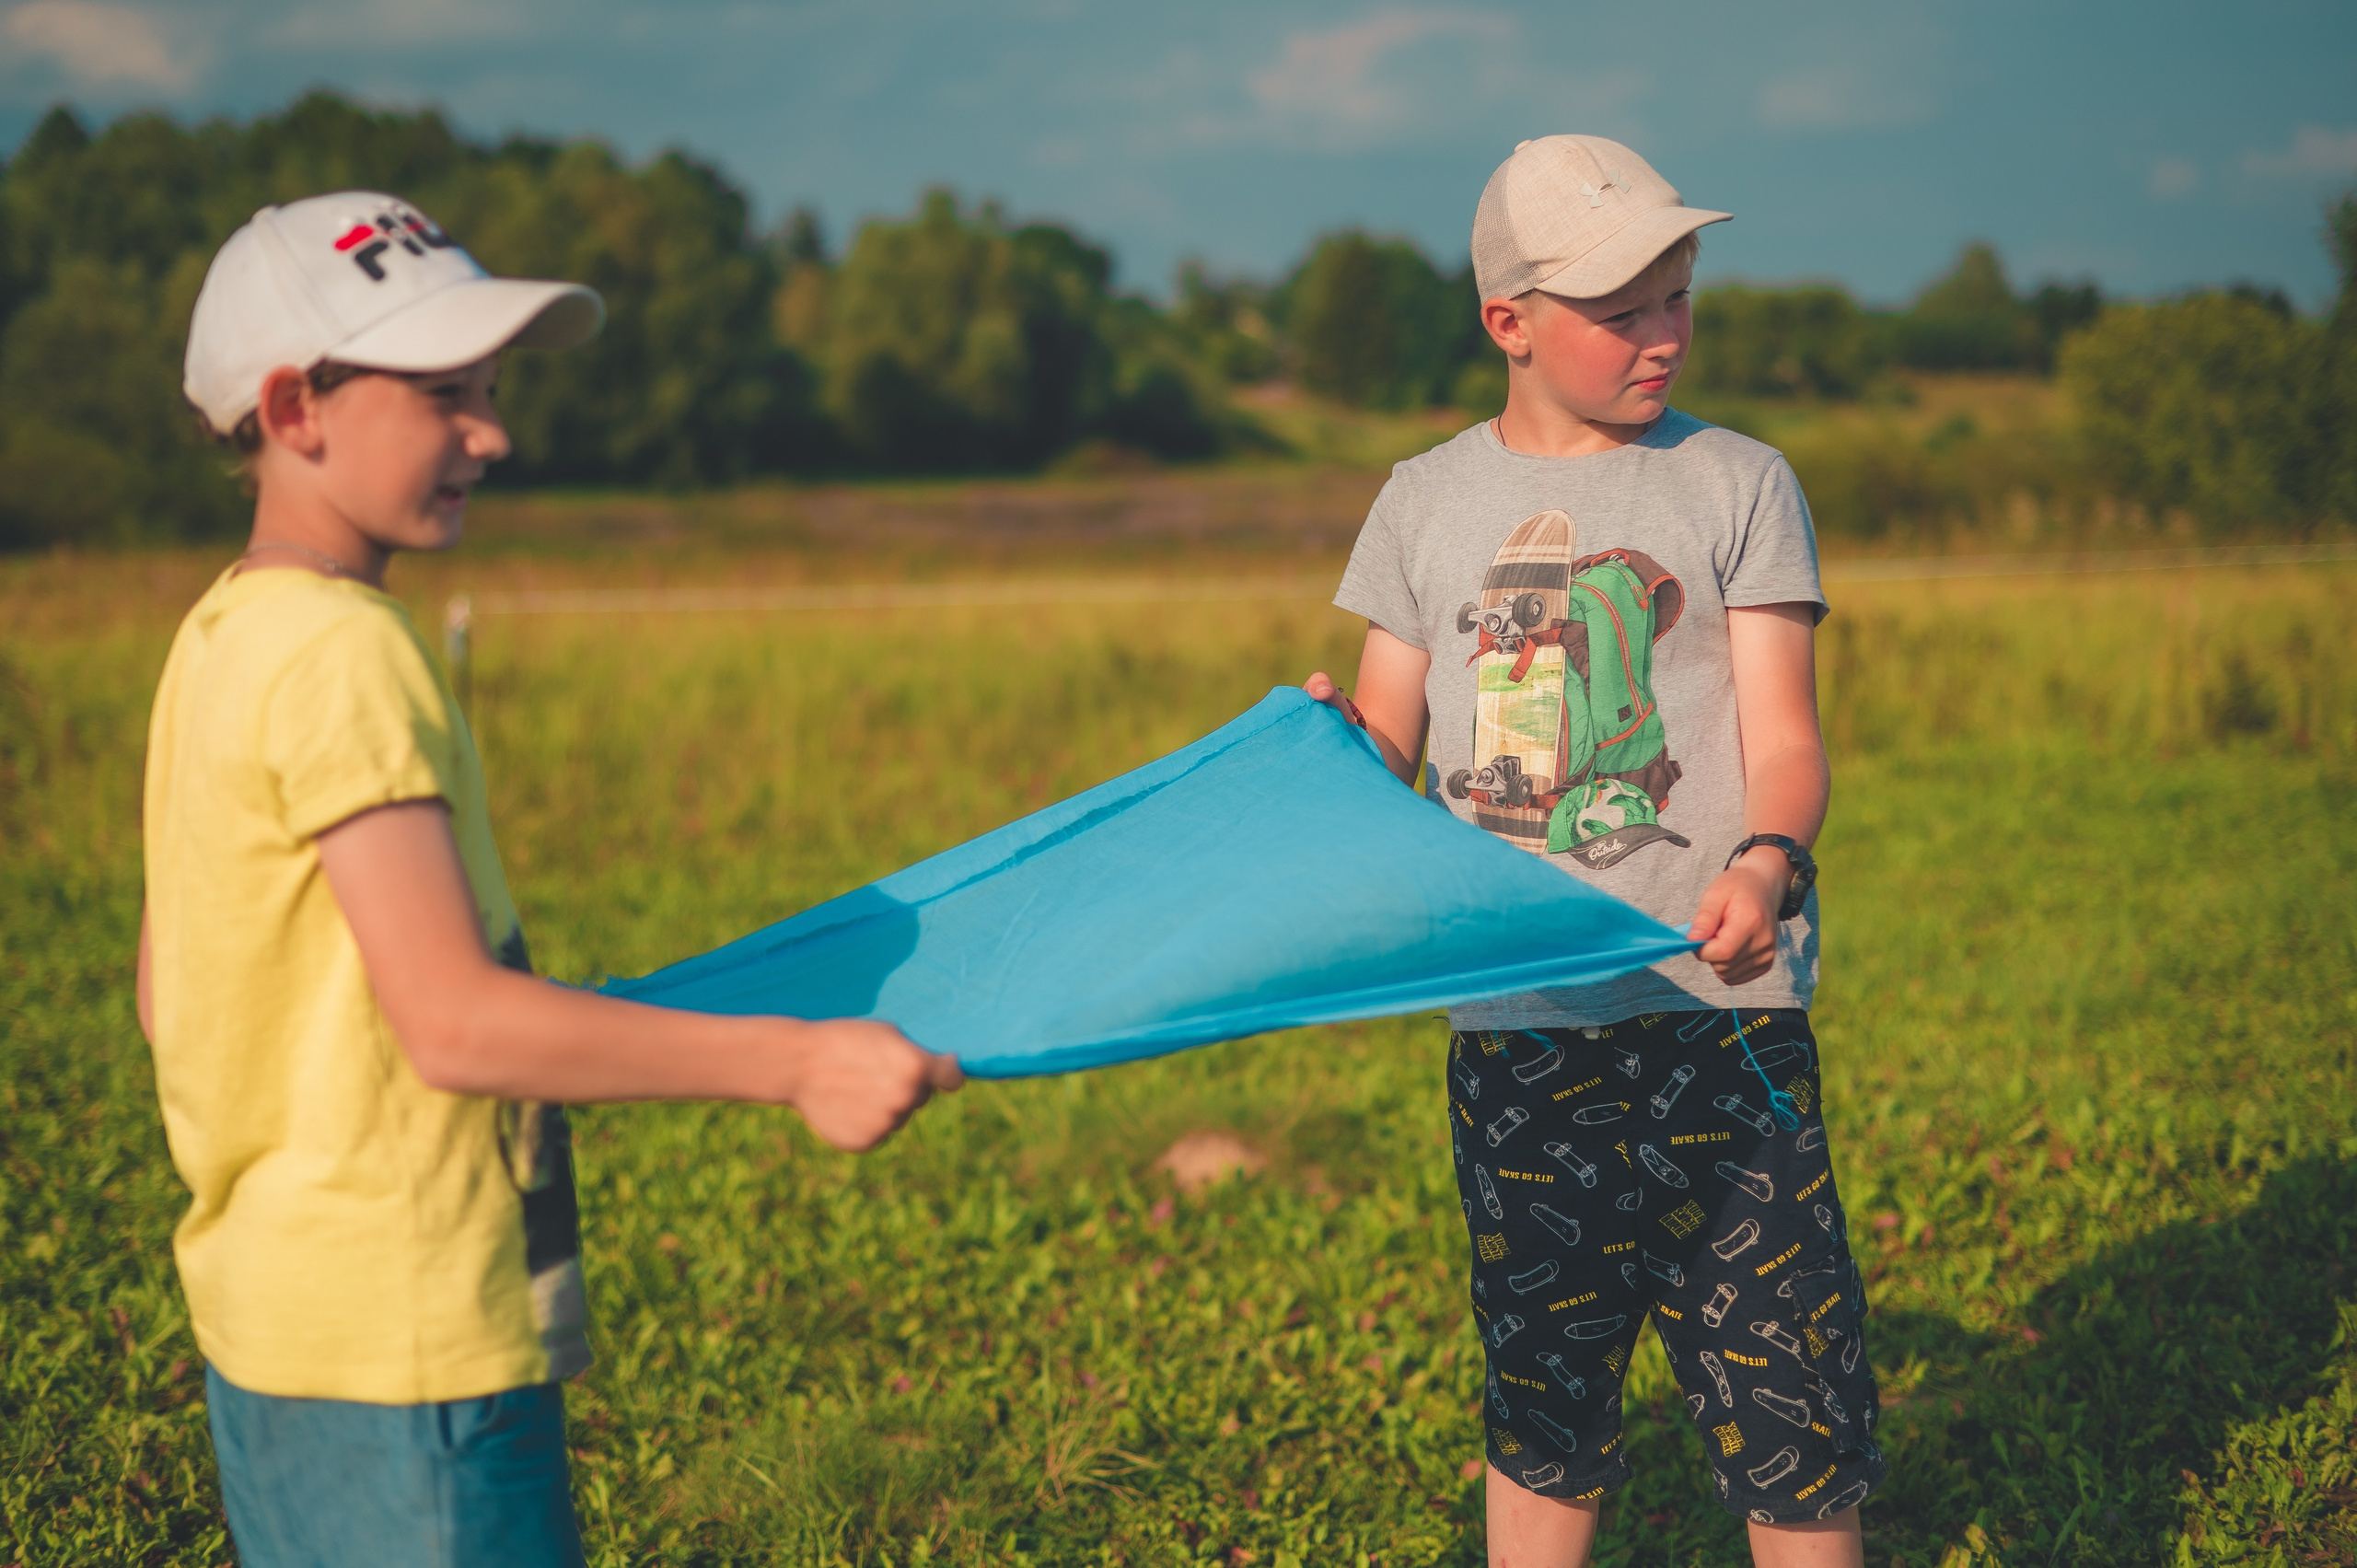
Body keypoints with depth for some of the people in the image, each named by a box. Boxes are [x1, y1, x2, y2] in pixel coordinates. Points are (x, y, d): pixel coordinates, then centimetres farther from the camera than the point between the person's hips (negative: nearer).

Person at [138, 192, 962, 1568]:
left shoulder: (226, 637, 11)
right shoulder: (345, 653, -18)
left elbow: (168, 988, 17)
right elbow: (455, 1019, -24)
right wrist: (797, 1064, -22)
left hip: (274, 1305, 10)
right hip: (403, 1342, -10)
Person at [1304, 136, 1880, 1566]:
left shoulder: (1736, 486, 4)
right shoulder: (1426, 505, 11)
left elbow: (1782, 737, -3)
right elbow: (1386, 746, 14)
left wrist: (1768, 861, -25)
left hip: (1717, 1016, -2)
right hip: (1511, 1026, 2)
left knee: (1784, 1394, -4)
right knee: (1542, 1405, 11)